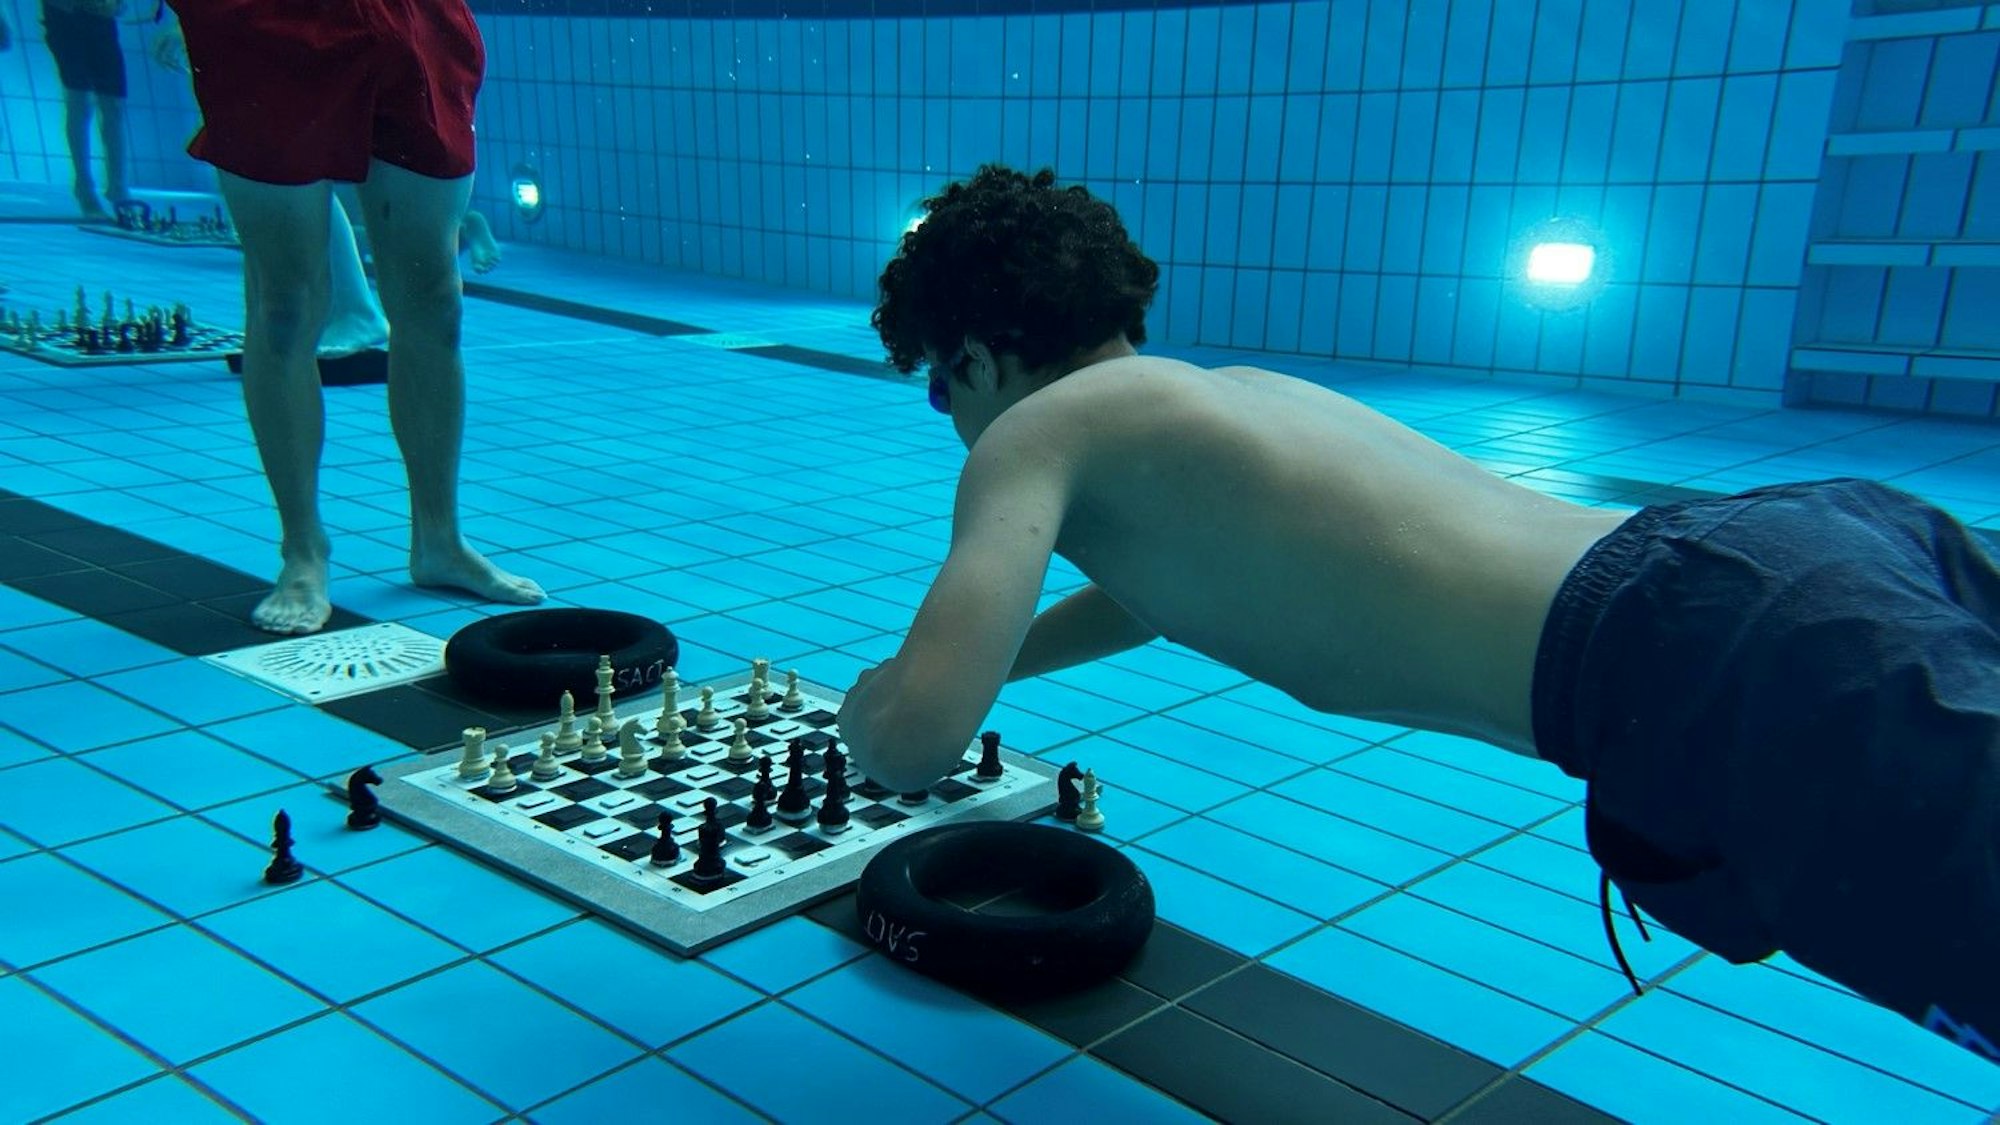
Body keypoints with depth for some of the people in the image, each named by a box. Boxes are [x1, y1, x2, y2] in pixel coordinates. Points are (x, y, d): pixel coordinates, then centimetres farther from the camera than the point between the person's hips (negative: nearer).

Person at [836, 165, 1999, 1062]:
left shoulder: (1033, 433, 4)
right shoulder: (1226, 391, 29)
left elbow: (918, 742, -7)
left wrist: (876, 708, 19)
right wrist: (983, 666, 55)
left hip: (1743, 668, -9)